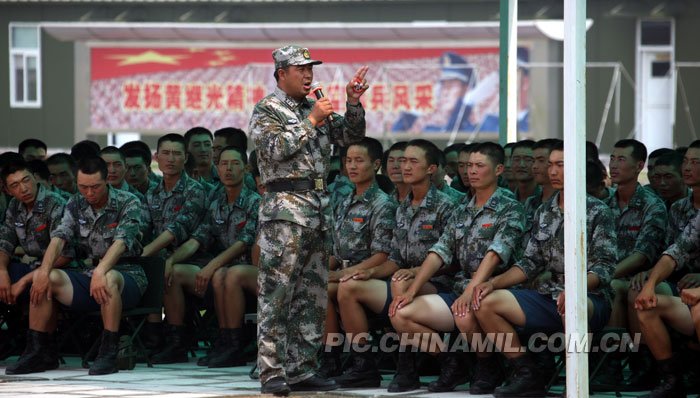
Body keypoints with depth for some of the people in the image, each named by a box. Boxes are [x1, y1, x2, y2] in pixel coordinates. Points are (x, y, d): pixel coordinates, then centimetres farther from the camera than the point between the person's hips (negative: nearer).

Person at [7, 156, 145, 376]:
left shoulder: (127, 203, -8)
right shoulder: (75, 205, 7)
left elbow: (121, 242, -24)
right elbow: (59, 238, -8)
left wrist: (100, 271, -42)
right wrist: (44, 272, -26)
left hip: (126, 275, -5)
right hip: (88, 273, 5)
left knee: (108, 279, -40)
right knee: (44, 278, -18)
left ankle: (108, 353, -35)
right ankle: (38, 352, -12)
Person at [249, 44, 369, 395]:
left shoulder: (314, 109, 19)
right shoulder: (267, 110, -1)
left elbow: (351, 137, 16)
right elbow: (276, 149, -14)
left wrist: (354, 104, 1)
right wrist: (311, 122, -13)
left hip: (319, 208, 8)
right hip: (285, 209, -8)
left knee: (312, 297, 8)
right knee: (276, 295, -9)